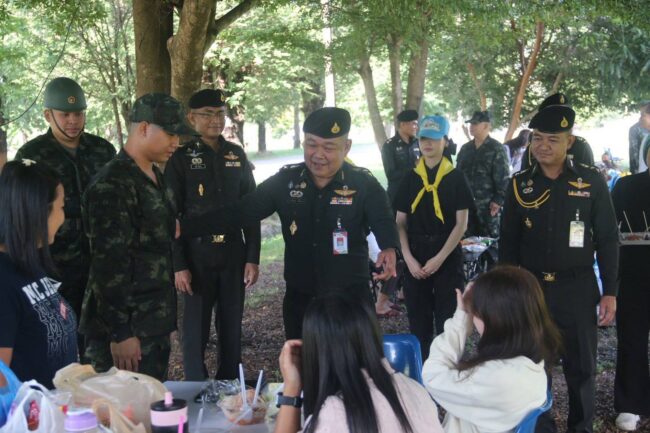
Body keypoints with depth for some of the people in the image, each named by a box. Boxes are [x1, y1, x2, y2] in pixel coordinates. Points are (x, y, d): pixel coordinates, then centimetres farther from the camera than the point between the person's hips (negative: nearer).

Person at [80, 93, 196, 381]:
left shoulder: (154, 177, 12)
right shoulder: (112, 185, -18)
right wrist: (119, 333, -21)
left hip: (154, 323, 9)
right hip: (126, 328, -9)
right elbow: (108, 264, -21)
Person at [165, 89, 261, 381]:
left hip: (233, 255, 3)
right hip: (197, 257, -3)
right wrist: (178, 265, -10)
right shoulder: (181, 158, -3)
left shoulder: (237, 155, 7)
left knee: (232, 328, 10)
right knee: (196, 330, 4)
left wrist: (252, 258, 2)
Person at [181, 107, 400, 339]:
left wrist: (389, 249, -40)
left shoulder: (364, 185, -7)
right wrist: (185, 226, -9)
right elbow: (241, 211, -1)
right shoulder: (286, 181, -2)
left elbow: (384, 222, -16)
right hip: (299, 296, 3)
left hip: (350, 297, -2)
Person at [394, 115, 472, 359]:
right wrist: (409, 258, -6)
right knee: (418, 321, 8)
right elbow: (400, 223, 6)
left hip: (448, 257, -2)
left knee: (448, 321, 0)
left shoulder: (456, 178, -1)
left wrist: (439, 258, -12)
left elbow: (461, 224, -5)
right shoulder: (410, 178, 7)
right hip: (416, 258, 3)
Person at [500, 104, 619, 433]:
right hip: (530, 288, 2)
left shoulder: (592, 181, -5)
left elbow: (608, 240, -1)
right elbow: (508, 244, 5)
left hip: (578, 289, -1)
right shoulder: (519, 185, 0)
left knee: (581, 369, 10)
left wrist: (609, 292, -5)